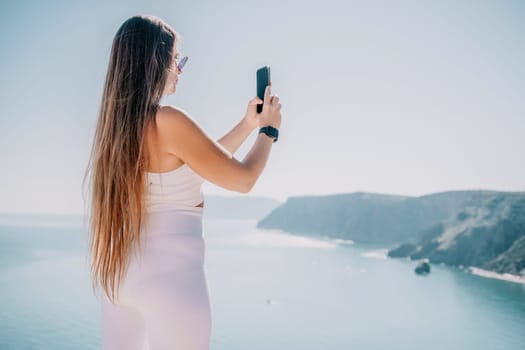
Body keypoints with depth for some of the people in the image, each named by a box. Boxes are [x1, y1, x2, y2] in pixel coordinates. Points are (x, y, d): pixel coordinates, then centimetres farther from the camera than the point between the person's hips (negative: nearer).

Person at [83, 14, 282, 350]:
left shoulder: (117, 123, 8)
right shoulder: (169, 121, -16)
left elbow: (198, 166, 18)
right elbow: (243, 179, -6)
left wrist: (248, 124, 21)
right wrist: (269, 128, 10)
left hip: (120, 272, 8)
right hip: (170, 274, -8)